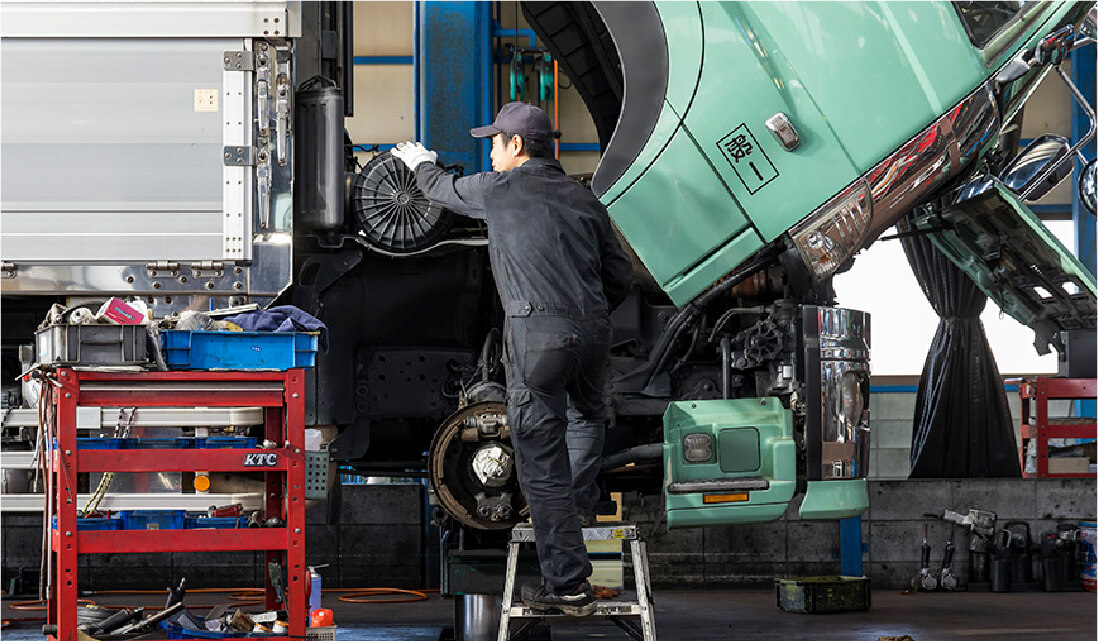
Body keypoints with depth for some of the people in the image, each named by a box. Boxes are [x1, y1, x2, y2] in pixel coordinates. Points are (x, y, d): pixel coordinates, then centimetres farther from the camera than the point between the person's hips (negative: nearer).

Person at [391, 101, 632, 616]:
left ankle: (567, 584, -2)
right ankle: (581, 503, 50)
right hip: (593, 327, 5)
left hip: (535, 332, -5)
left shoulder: (499, 189, 4)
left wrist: (421, 163, 48)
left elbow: (444, 190, 25)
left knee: (541, 457, -1)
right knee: (587, 415, 36)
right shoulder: (582, 198, 16)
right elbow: (619, 275, 18)